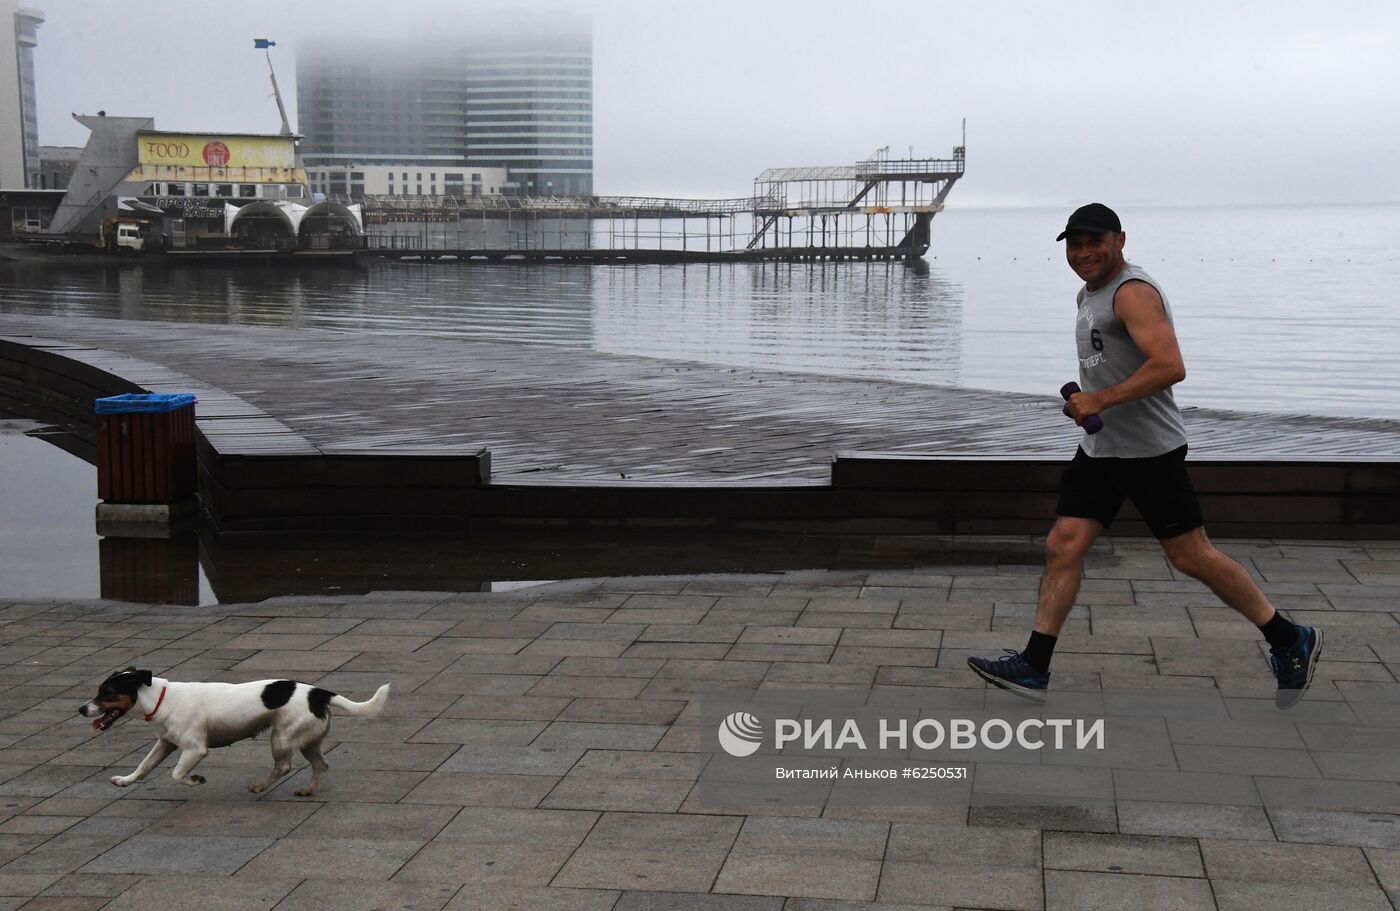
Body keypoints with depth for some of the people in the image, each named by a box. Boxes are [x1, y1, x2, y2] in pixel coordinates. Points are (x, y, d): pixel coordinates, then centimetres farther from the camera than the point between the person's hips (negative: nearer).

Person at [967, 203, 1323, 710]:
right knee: (1062, 548, 1)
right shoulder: (1090, 293, 15)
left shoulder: (1133, 292, -16)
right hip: (1099, 450, 9)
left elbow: (1170, 366, -29)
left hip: (1149, 452, -9)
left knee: (1191, 558, -1)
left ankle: (1290, 642, 16)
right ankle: (1033, 669, 3)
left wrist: (1100, 401, -25)